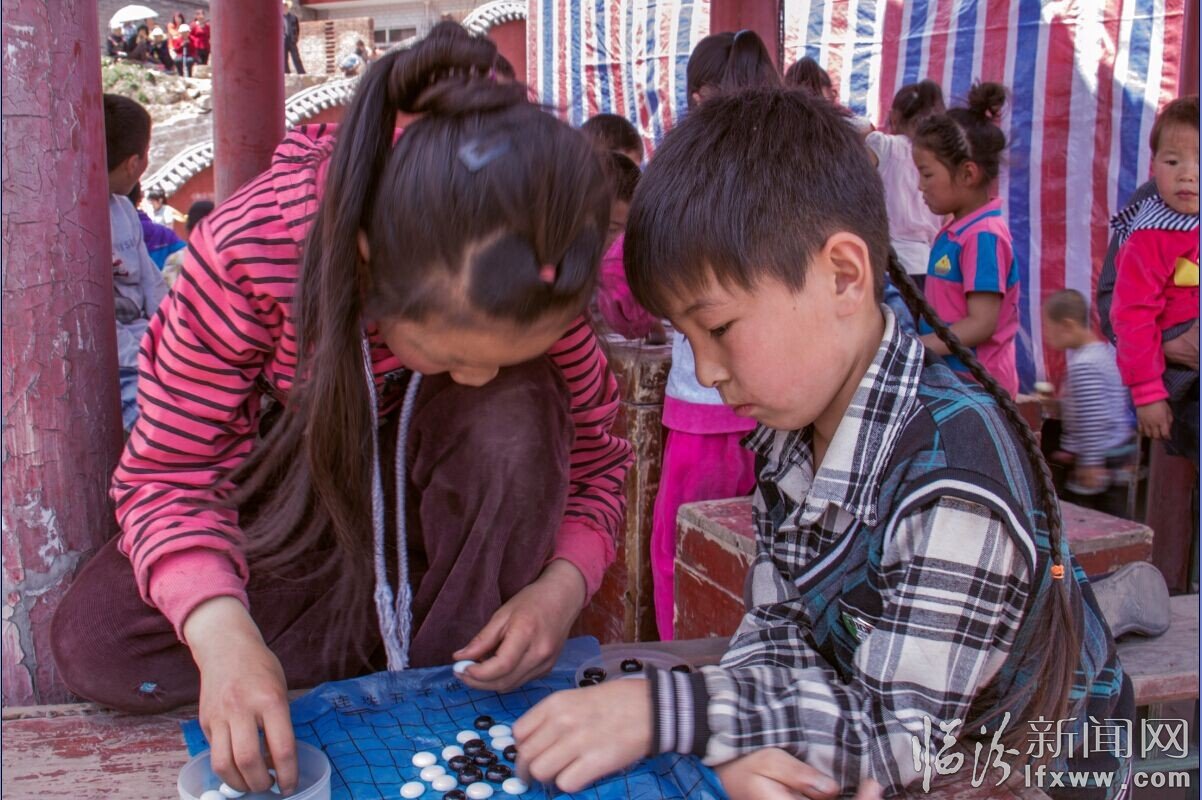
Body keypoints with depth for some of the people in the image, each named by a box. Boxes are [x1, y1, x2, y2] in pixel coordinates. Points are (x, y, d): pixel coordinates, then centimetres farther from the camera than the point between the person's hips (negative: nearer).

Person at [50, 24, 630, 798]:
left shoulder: (540, 290, -28)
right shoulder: (248, 248, -34)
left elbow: (597, 457, -13)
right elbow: (169, 471, -27)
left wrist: (563, 583, -34)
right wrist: (220, 629, -46)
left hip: (436, 497, 0)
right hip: (291, 494, 0)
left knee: (520, 418, -34)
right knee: (93, 645, -23)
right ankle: (398, 658, -10)